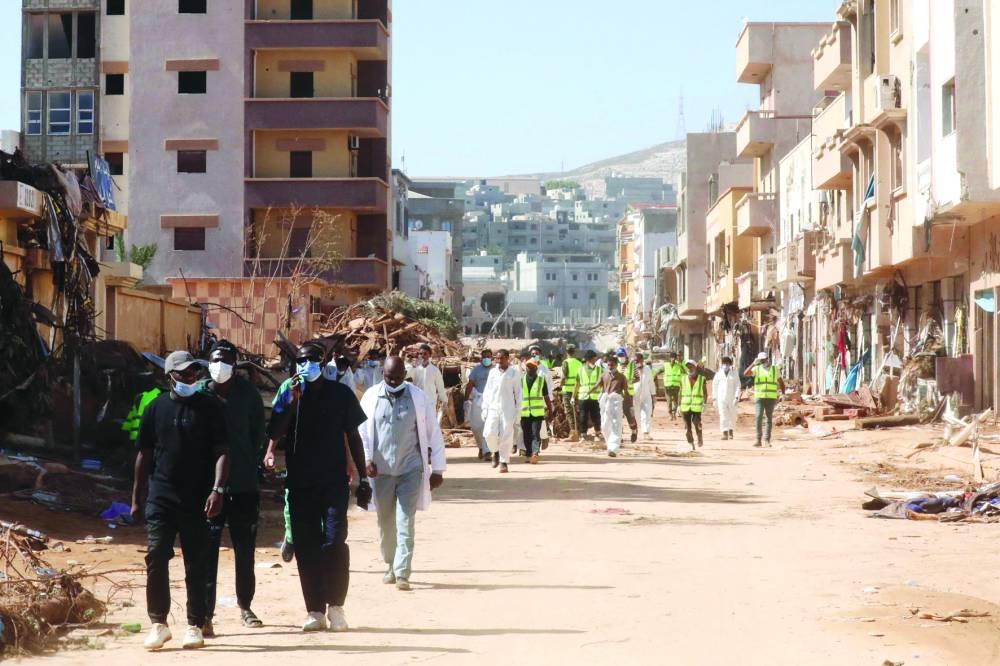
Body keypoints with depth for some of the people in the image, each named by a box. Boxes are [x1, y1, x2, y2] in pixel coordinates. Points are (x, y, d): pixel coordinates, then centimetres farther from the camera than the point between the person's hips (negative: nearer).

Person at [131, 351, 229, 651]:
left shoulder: (210, 406, 2)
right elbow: (144, 455, 11)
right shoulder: (156, 408, 6)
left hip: (198, 500, -1)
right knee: (156, 558, -5)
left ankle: (195, 626, 12)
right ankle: (158, 623, 5)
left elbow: (221, 451, -2)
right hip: (161, 498, 1)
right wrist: (136, 498, 10)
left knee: (196, 564, 4)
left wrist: (218, 489, -15)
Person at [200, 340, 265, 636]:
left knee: (245, 550, 14)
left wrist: (252, 466, 1)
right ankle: (206, 615, -5)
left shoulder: (248, 393, 0)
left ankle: (245, 607, 30)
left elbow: (258, 433, 6)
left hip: (244, 486, 2)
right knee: (207, 551, -5)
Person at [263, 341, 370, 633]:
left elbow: (353, 437, 8)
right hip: (299, 482, 2)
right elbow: (274, 433, -7)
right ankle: (315, 610, 10)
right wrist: (293, 400, -17)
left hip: (334, 480, -1)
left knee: (334, 541, -12)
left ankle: (335, 606, 0)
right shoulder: (288, 393, 4)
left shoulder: (341, 394, 2)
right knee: (306, 546, 3)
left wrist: (363, 479, 6)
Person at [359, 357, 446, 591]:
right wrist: (366, 458, -11)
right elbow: (361, 430, 4)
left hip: (410, 469, -2)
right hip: (381, 471, 2)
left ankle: (402, 573, -12)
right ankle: (391, 566, 30)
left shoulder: (419, 398, -1)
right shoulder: (371, 397, 2)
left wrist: (437, 469, 2)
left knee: (406, 522, -9)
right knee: (385, 523, 12)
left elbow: (434, 434, 3)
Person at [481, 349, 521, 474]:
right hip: (493, 408, 2)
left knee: (506, 436, -4)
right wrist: (485, 408, 6)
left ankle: (504, 462, 3)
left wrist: (518, 411, -1)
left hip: (507, 409, -2)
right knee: (489, 433, -10)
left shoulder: (513, 373, 3)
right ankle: (495, 452, 18)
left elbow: (518, 393, 4)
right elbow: (487, 391, 13)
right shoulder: (493, 372, 10)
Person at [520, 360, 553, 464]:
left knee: (535, 434, -14)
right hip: (524, 413, 2)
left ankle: (535, 453, -24)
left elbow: (546, 397, 11)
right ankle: (529, 455, 16)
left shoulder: (541, 380, 6)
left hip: (537, 413, -2)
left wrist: (550, 410, 12)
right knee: (527, 435, 5)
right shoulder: (521, 380, 8)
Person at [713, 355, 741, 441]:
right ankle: (724, 433, -14)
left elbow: (737, 385, -2)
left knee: (732, 416, 9)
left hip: (732, 397, 0)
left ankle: (730, 431, 29)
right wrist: (714, 398, 4)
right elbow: (714, 386, 9)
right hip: (721, 398, 0)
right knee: (723, 415, -10)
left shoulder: (734, 373, 3)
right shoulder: (718, 374, 6)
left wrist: (736, 397, -13)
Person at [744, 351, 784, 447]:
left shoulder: (774, 369, 6)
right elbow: (745, 374, -14)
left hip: (771, 398, 1)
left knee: (769, 419, 0)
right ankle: (758, 440, -6)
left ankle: (767, 441, 2)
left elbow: (781, 383, 14)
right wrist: (753, 364, -20)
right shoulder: (757, 369, 2)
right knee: (758, 418, -12)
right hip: (759, 397, -1)